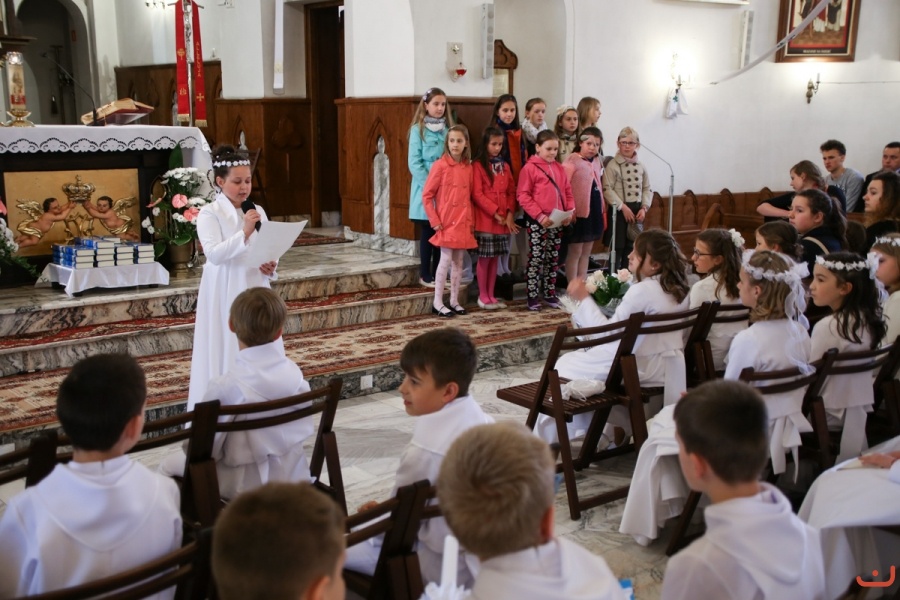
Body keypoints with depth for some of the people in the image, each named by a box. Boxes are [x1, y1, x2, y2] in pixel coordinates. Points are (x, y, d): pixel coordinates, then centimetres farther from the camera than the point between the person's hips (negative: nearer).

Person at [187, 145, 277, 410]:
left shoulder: (258, 211, 9)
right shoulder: (210, 213, -6)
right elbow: (214, 253, -19)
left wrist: (271, 266, -7)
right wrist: (244, 233, -26)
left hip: (255, 292, 5)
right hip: (225, 296, -5)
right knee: (226, 354, -1)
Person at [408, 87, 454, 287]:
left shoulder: (447, 129, 9)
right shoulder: (418, 129, -5)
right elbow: (414, 162, -10)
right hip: (425, 189, -4)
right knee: (428, 231, 1)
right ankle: (425, 274, 11)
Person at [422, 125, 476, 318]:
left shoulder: (468, 167, 7)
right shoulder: (440, 165, -8)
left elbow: (470, 197, 13)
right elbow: (426, 195, -8)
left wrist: (471, 220, 5)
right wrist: (434, 221, -11)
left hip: (463, 223, 5)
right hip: (446, 223, -5)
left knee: (459, 262, 9)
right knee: (446, 261, -4)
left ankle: (454, 301, 18)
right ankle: (438, 303, 4)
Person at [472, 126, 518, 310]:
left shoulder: (504, 166, 13)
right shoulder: (478, 165, -6)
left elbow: (511, 191, 11)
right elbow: (477, 194, -12)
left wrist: (510, 213, -3)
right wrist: (495, 213, -14)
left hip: (504, 219, 6)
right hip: (485, 219, -6)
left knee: (495, 257, 10)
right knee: (484, 257, 0)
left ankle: (491, 295, 17)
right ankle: (483, 296, 9)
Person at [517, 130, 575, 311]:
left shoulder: (559, 168, 11)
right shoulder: (530, 168, -7)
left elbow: (567, 192, 15)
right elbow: (522, 195, -12)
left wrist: (570, 212, -2)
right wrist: (540, 215, -18)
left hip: (556, 221, 6)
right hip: (536, 221, -6)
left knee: (553, 259, 11)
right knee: (536, 258, -3)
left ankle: (550, 294, 20)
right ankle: (533, 296, 3)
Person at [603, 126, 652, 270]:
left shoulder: (641, 166, 9)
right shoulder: (613, 165, -7)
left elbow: (647, 188, 12)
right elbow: (607, 189, -14)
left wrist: (644, 207, -3)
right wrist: (623, 206, -17)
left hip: (637, 210, 5)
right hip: (619, 210, -5)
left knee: (632, 248, 10)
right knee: (617, 248, -1)